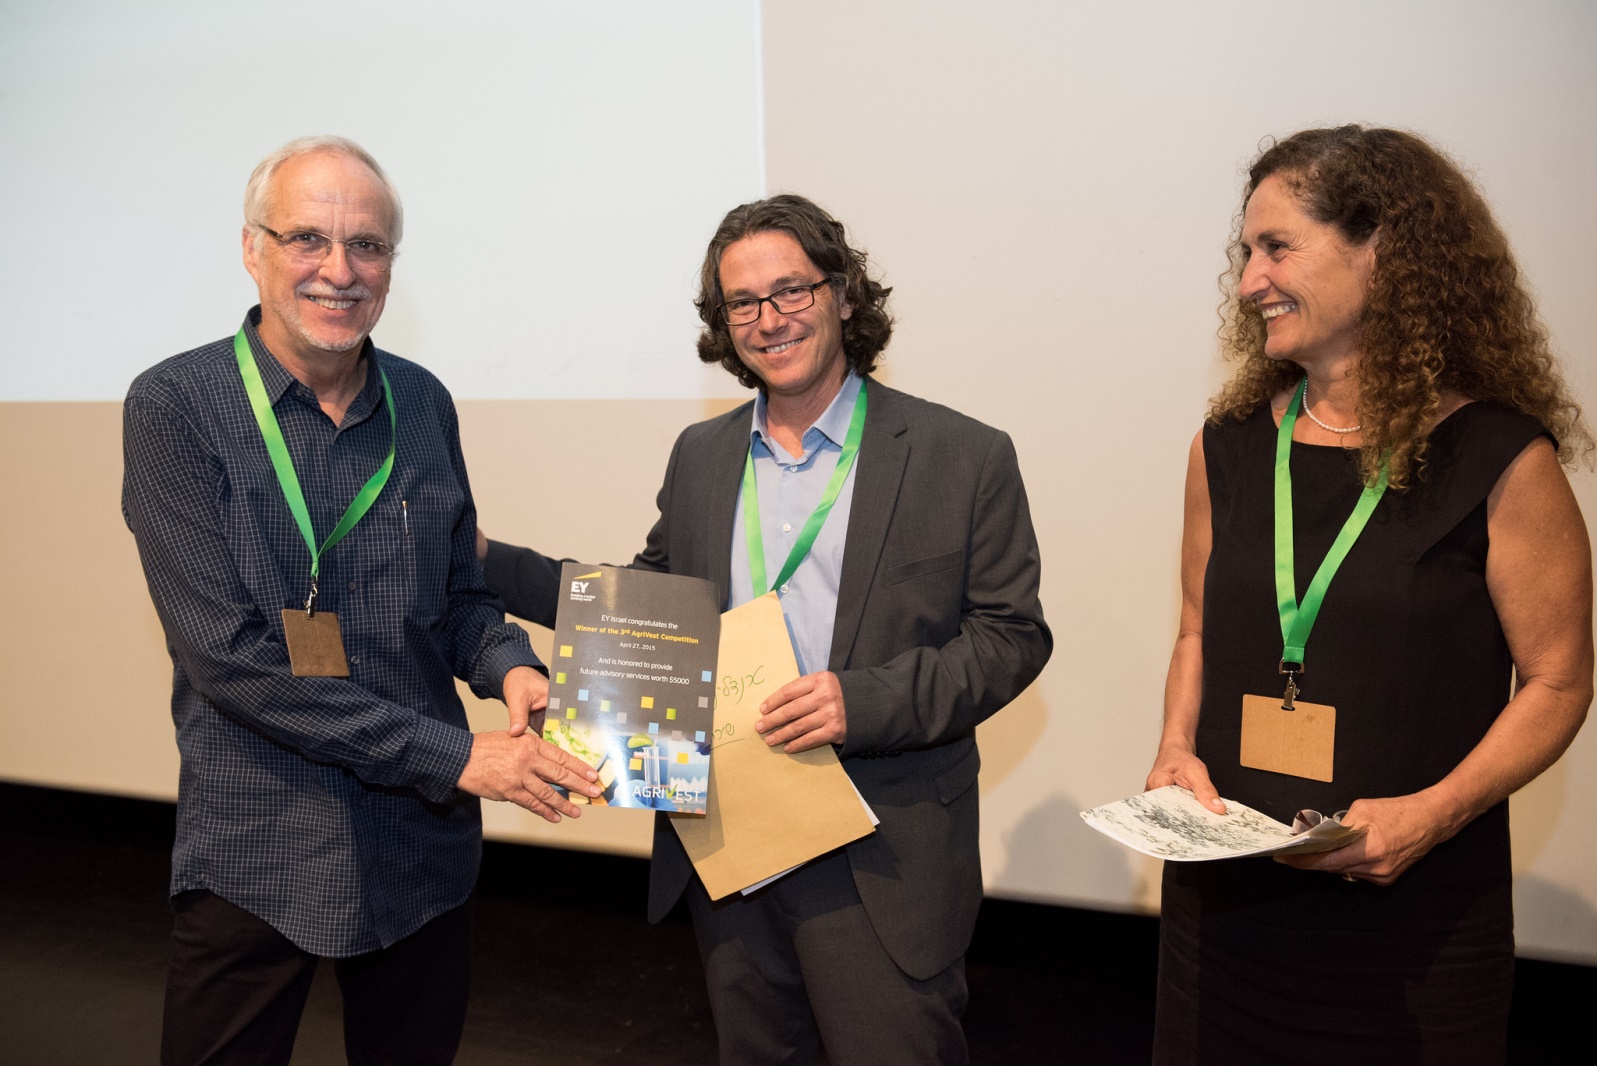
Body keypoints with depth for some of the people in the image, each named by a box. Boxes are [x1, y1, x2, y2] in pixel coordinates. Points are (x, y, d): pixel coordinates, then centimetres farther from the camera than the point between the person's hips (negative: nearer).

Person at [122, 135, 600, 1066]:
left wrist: (508, 665, -12)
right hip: (258, 856, -3)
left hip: (427, 845, 4)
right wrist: (452, 754, -20)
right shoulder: (176, 405, -11)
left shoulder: (424, 402, 2)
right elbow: (228, 656, -18)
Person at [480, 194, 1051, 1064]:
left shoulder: (965, 458, -6)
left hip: (878, 863, -4)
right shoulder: (698, 455, 8)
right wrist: (481, 562, 7)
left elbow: (1011, 635, -6)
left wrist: (865, 700, -20)